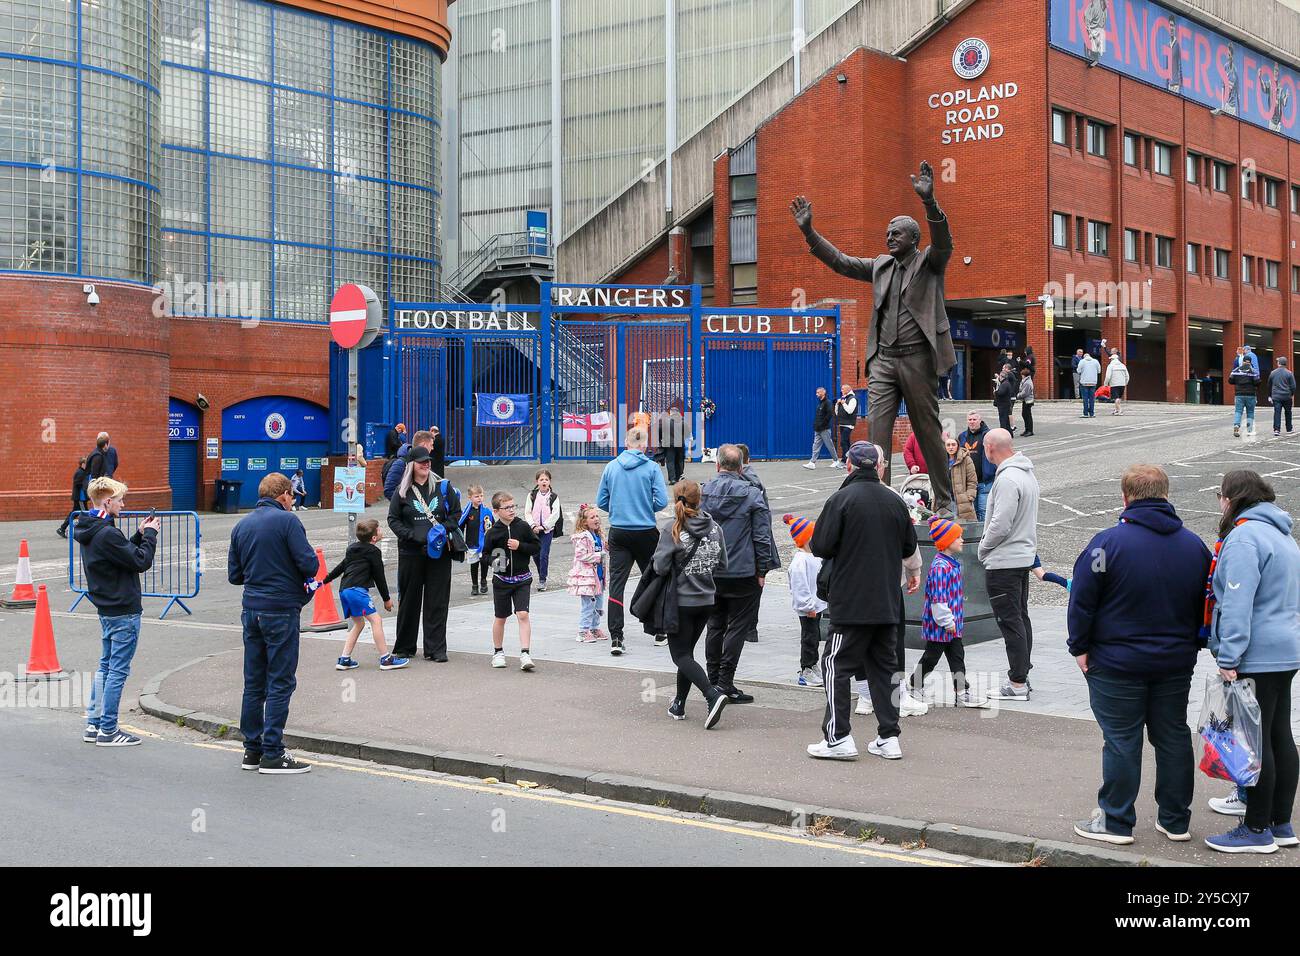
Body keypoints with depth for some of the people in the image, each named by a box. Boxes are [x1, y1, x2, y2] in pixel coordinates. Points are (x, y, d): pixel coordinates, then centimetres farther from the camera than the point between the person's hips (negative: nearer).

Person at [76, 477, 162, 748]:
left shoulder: (89, 531, 9)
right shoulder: (107, 534, -22)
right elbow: (141, 562, -19)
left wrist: (140, 534, 7)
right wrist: (150, 534, -6)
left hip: (106, 608, 10)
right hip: (123, 611, -10)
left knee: (105, 665, 17)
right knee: (118, 670, -3)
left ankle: (94, 725, 21)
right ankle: (108, 730, 3)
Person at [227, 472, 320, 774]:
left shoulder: (241, 526, 10)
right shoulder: (286, 520, -10)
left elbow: (234, 575, 12)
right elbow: (309, 564, -16)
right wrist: (305, 576, 5)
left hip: (252, 610, 6)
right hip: (281, 610, -6)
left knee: (254, 682, 13)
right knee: (281, 682, -1)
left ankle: (252, 749, 18)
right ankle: (272, 754, 0)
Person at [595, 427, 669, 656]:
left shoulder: (611, 467, 2)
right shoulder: (651, 467, -6)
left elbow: (601, 502, 6)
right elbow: (661, 501, -11)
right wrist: (646, 508, 9)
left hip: (618, 532, 1)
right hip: (645, 532, -1)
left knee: (616, 583, -2)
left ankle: (616, 638, -12)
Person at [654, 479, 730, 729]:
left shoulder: (672, 530, -15)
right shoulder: (714, 528, 0)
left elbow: (660, 567, -17)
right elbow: (722, 565, 5)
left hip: (681, 602, -5)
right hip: (706, 602, 5)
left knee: (681, 655, 1)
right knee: (687, 651, 19)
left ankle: (713, 695, -18)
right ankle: (679, 705, 24)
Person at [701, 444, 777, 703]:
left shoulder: (702, 492, 0)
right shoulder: (752, 495, -9)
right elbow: (762, 536, -9)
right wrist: (762, 570, 0)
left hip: (709, 573, 4)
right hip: (742, 572, -4)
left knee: (715, 625, 16)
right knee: (738, 626, 3)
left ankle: (713, 679, 21)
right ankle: (725, 681, 0)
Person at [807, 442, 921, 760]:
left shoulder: (841, 499, -10)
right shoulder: (895, 501, 7)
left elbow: (820, 546, -13)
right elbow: (910, 548, 20)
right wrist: (914, 572, 41)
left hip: (850, 601, -5)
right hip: (888, 603, 5)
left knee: (837, 665, 1)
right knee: (884, 665, 12)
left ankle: (838, 738, -3)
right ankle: (888, 737, 12)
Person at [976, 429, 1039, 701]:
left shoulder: (1007, 479, -21)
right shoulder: (1027, 473, 12)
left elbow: (1000, 525, -24)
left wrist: (983, 548, -8)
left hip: (1004, 561, -10)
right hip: (1024, 555, 10)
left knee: (1010, 621, -6)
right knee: (1021, 617, 15)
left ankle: (1017, 683, -3)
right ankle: (1022, 676, 23)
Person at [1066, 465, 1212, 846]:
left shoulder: (1108, 542, -15)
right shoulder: (1194, 545, 2)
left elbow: (1082, 600, -12)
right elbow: (1205, 605, 12)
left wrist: (1080, 647, -2)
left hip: (1117, 664, -5)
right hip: (1176, 662, 5)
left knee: (1121, 742, 3)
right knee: (1173, 737, 14)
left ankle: (1116, 821, 11)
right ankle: (1175, 820, 23)